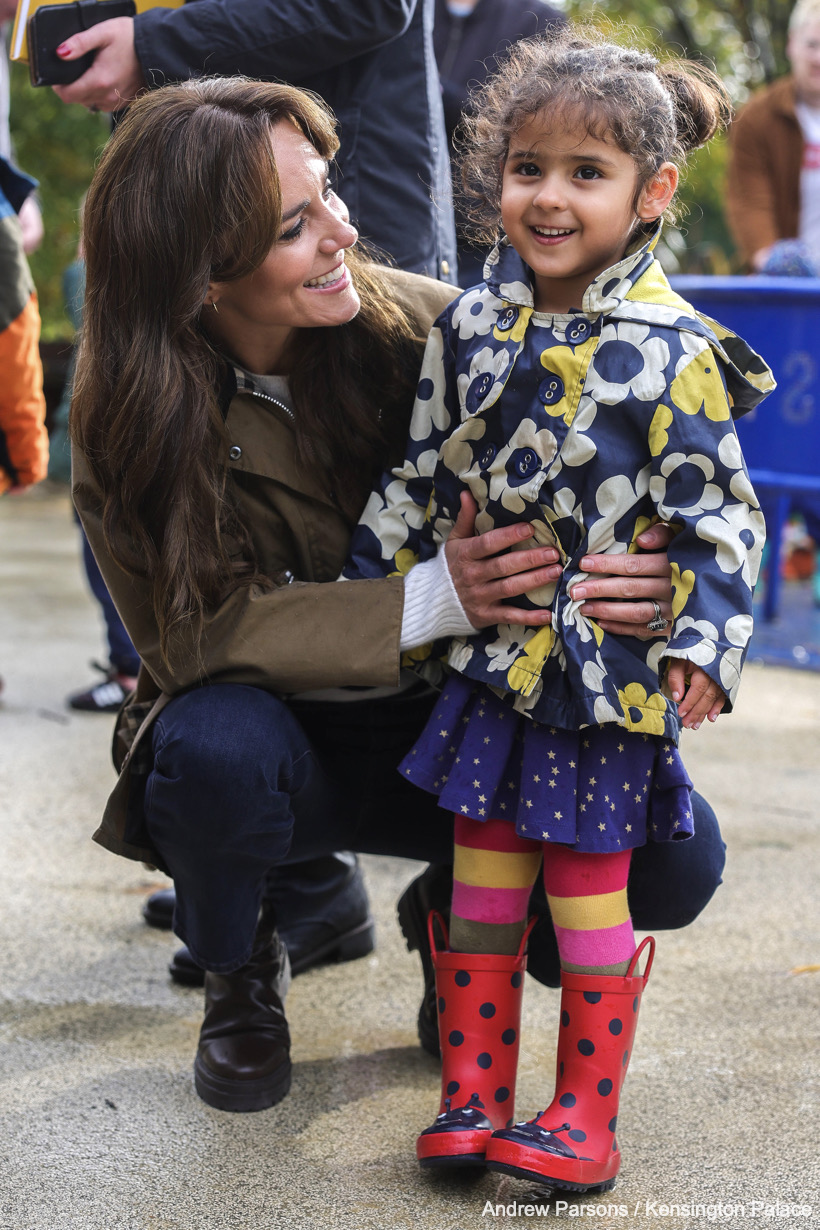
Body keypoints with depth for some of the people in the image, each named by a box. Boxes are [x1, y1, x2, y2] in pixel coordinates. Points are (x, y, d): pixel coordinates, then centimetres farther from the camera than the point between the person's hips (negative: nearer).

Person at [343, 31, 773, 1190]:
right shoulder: (469, 326, 3)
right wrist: (366, 594, 13)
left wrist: (706, 640, -15)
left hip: (608, 663, -4)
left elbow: (715, 508, -9)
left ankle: (586, 1116, 17)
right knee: (483, 875, 10)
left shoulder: (672, 347, -10)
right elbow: (418, 478, 11)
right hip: (487, 654, 5)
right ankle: (473, 1093, 21)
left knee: (587, 883, 4)